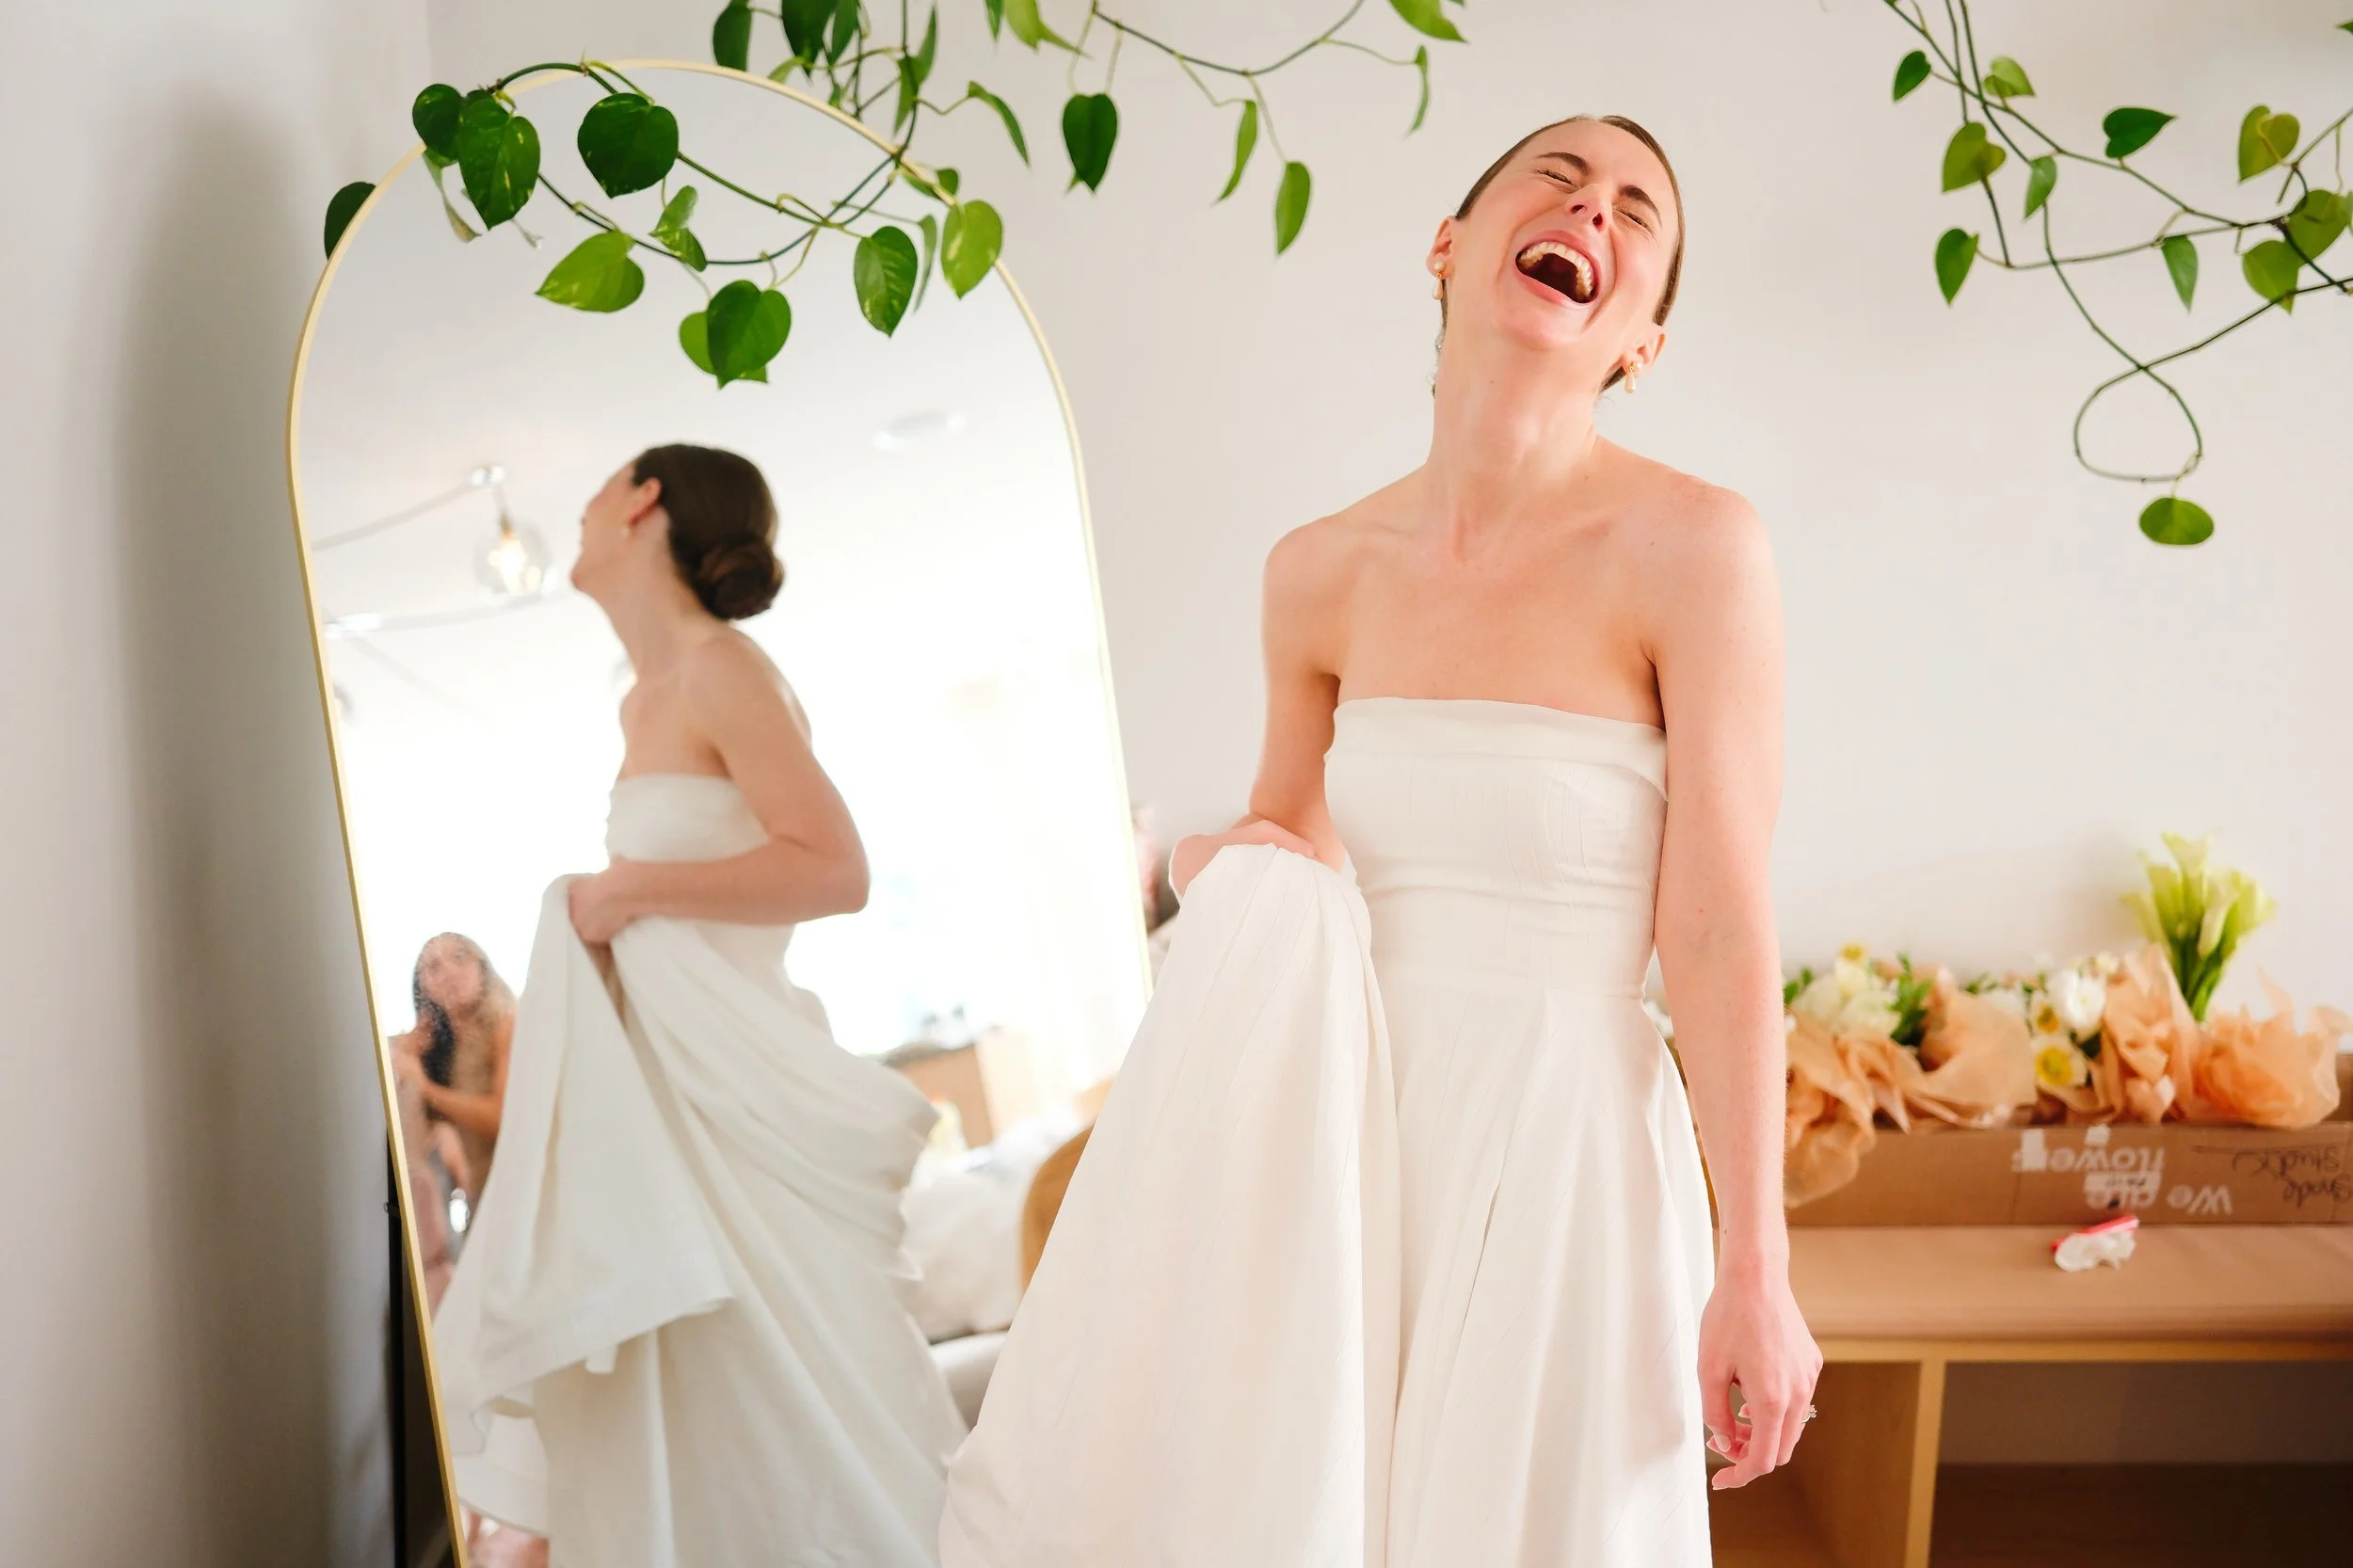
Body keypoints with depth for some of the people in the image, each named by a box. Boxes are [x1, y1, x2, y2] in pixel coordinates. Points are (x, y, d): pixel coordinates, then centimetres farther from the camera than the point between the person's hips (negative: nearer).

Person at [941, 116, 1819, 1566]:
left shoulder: (1690, 547, -10)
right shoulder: (1322, 573, 4)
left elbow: (1722, 933, -12)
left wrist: (1755, 1271, -11)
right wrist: (1230, 875, -4)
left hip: (1561, 1137, -3)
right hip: (1341, 1125, 3)